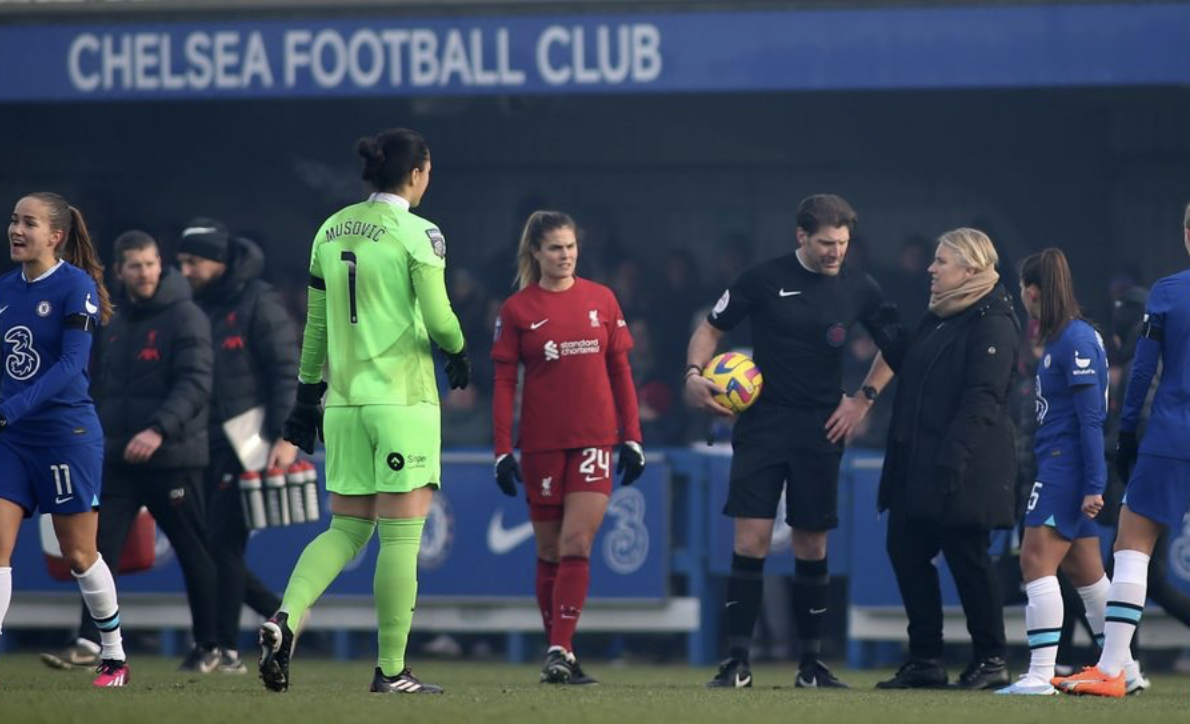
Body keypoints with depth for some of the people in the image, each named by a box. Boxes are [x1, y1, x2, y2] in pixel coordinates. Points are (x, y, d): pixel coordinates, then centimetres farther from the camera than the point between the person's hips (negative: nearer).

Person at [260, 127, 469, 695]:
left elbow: (315, 323, 14)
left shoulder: (330, 232, 9)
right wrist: (459, 356, 10)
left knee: (346, 530, 11)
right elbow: (438, 318, -11)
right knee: (401, 536, 0)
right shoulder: (417, 234, -9)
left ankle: (285, 619, -13)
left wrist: (307, 396, 20)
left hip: (345, 399, 6)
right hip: (404, 399, -6)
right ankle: (391, 670, 1)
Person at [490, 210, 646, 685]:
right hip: (542, 445, 0)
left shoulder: (602, 300, 7)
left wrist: (632, 437, 7)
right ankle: (560, 651, 15)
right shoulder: (517, 310, 2)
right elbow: (503, 383, 1)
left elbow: (620, 371, 11)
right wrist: (502, 450, -6)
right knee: (550, 552, 6)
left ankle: (560, 653, -15)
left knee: (577, 545, -11)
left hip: (594, 440, 0)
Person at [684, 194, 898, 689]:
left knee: (812, 546, 6)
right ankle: (737, 661, -6)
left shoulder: (859, 289, 2)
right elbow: (711, 328, 6)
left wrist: (864, 398, 6)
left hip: (820, 432, 2)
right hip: (762, 426, -2)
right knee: (751, 540, -9)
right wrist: (695, 374, -11)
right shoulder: (764, 279, -4)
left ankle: (811, 662, 15)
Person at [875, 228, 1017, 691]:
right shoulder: (938, 318, 17)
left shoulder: (992, 323, -12)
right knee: (905, 550, 6)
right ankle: (925, 660, 13)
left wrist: (950, 460, -25)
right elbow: (903, 363, 27)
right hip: (917, 463, 9)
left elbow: (982, 398, -20)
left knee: (967, 557, -3)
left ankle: (991, 661, 8)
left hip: (964, 468, -9)